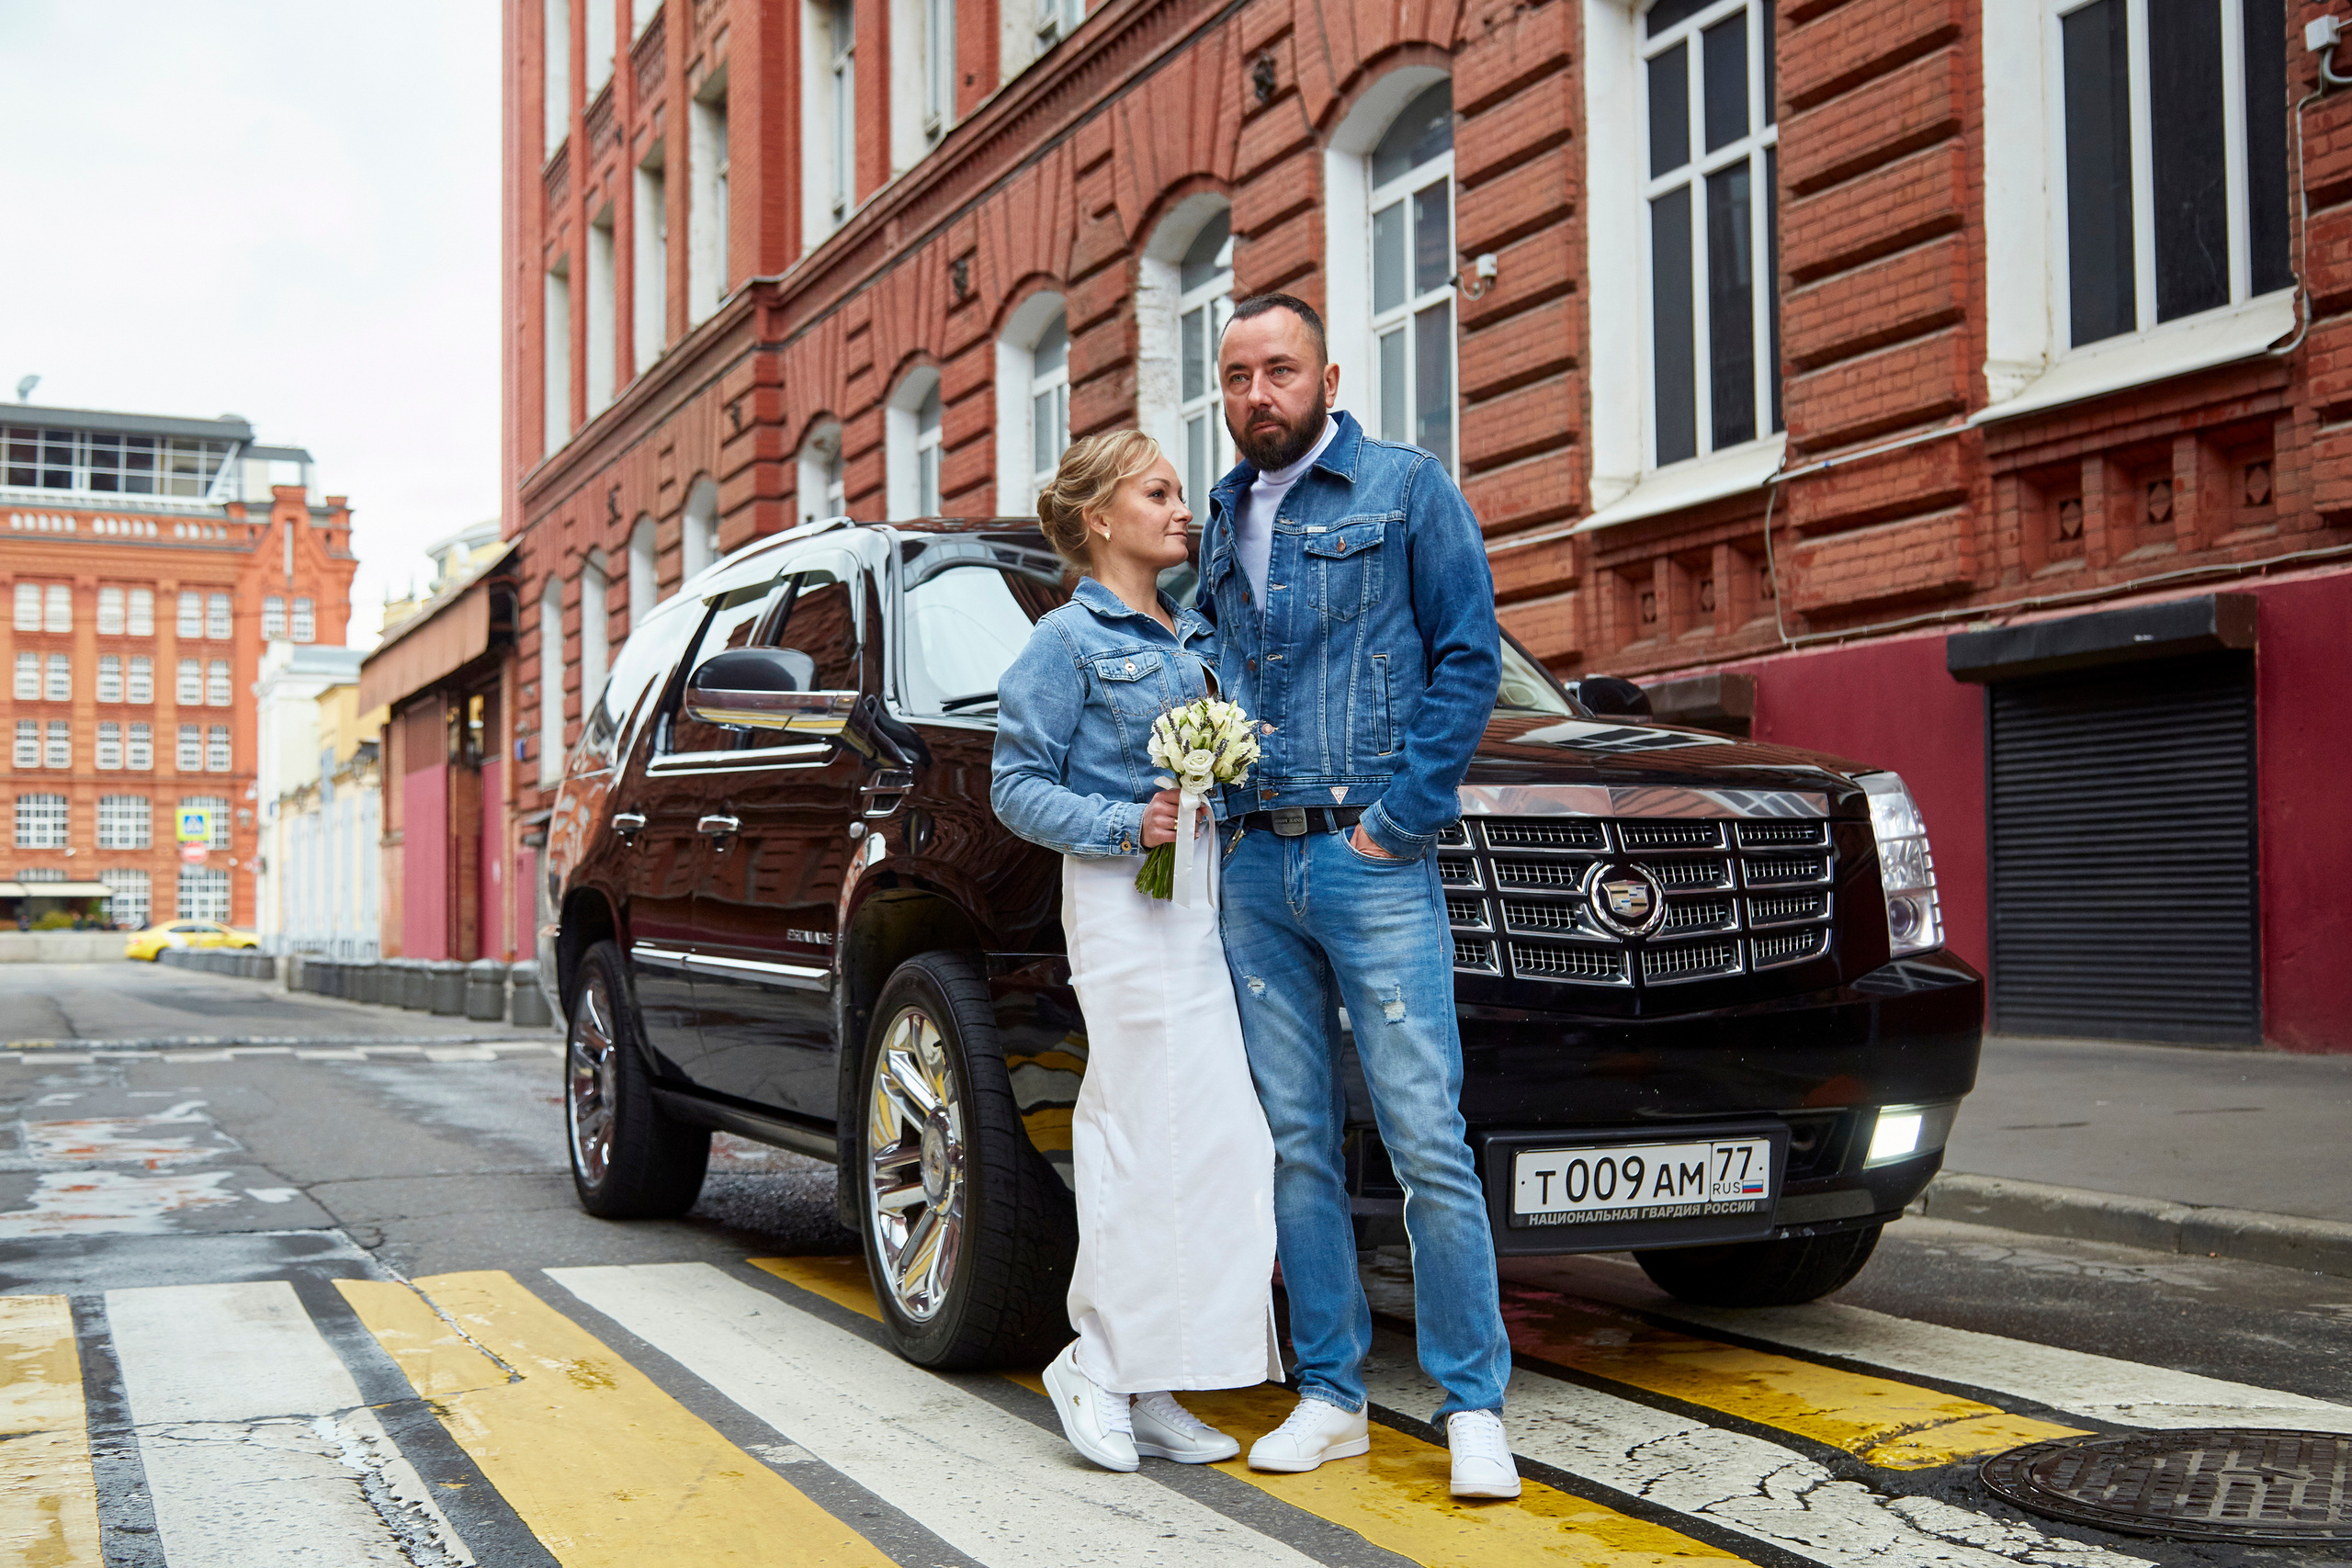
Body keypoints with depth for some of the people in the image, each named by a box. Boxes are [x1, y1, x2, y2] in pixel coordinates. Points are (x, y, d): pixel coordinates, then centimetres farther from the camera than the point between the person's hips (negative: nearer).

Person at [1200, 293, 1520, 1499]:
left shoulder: (1406, 487, 1)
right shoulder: (1221, 519, 16)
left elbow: (1470, 656, -4)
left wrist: (1399, 818, -10)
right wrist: (1214, 802, 5)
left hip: (1372, 861, -5)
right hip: (1253, 868, 5)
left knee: (1427, 1140, -5)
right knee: (1297, 1144, 7)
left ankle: (1474, 1407, 4)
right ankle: (1331, 1395, 17)